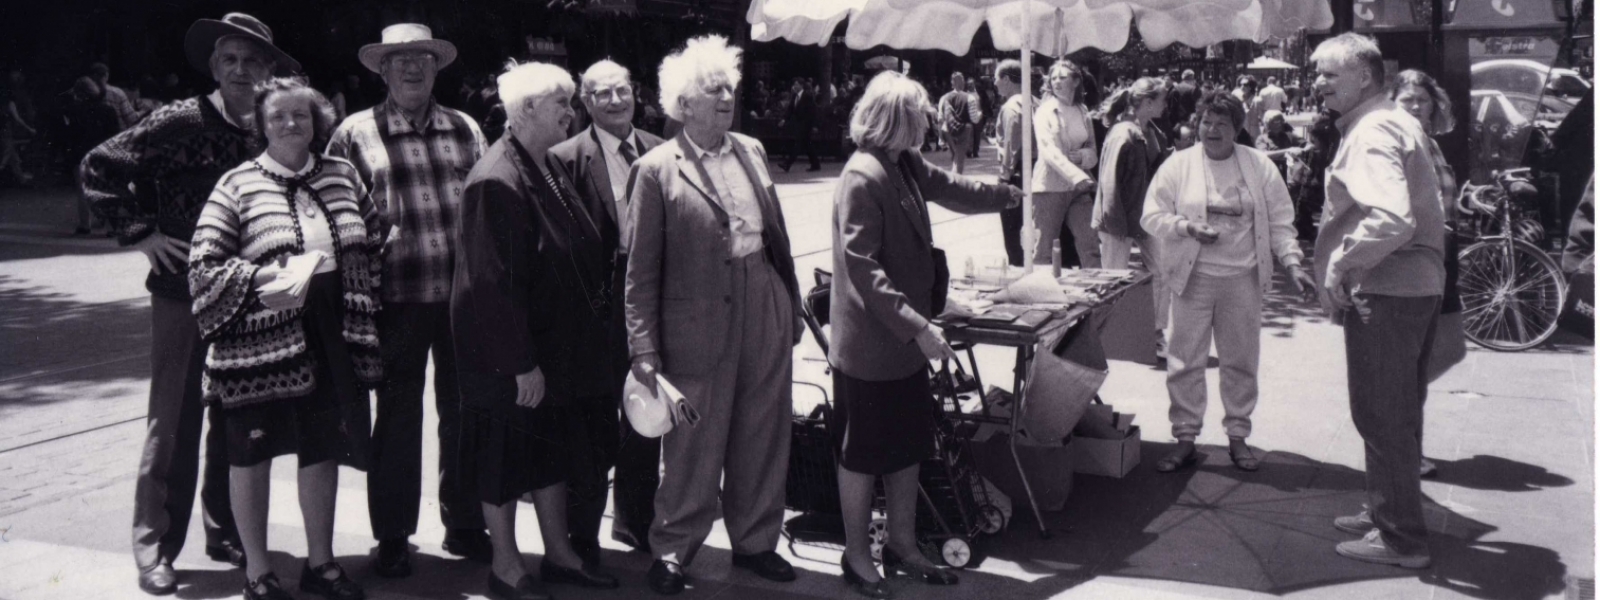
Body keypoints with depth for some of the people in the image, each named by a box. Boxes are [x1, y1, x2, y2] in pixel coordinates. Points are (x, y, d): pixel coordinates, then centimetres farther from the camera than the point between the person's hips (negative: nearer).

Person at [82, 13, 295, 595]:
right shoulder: (180, 121, -8)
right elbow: (99, 168, -5)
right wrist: (141, 234, -9)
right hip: (183, 291, -4)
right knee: (175, 420, 0)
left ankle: (227, 532, 23)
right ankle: (155, 547, 11)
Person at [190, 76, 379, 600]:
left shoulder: (343, 176, 8)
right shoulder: (238, 185, -4)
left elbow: (373, 244, 15)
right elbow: (202, 266, -7)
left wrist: (362, 311, 5)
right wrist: (259, 280, -20)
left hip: (331, 341, 4)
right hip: (260, 342, -3)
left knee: (323, 450, 13)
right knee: (252, 455, 8)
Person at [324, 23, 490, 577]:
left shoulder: (465, 128, 10)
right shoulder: (356, 133, 1)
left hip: (464, 293, 3)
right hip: (398, 297, -3)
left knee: (463, 412, 11)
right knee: (398, 416, 7)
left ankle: (465, 525, 26)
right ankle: (392, 537, 20)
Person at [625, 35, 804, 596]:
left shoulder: (752, 150, 9)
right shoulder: (656, 169, -7)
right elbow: (641, 269, -7)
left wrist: (792, 306, 13)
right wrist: (644, 349, -11)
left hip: (765, 312, 5)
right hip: (700, 323, -5)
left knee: (763, 438, 14)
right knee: (692, 448, 6)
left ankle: (755, 542, 32)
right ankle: (672, 551, 25)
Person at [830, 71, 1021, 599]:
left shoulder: (907, 166, 6)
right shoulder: (863, 178, -22)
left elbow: (953, 189, 26)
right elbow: (863, 269, -26)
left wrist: (1015, 195, 38)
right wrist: (918, 327, -28)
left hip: (906, 341, 9)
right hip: (869, 345, -9)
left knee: (908, 446, 17)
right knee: (863, 455, 6)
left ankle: (903, 546, 31)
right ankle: (857, 556, 22)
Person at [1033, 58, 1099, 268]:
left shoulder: (1083, 111, 10)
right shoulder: (1045, 111, -3)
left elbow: (1093, 151, 14)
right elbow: (1049, 151, -17)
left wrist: (1083, 155, -11)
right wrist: (1078, 177, -29)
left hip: (1078, 187, 4)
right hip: (1049, 185, -4)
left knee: (1090, 246, -1)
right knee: (1043, 251, 1)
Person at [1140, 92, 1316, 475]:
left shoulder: (1259, 166, 4)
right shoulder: (1178, 165, 1)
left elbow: (1280, 221, 6)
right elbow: (1152, 216, 0)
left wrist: (1292, 264, -5)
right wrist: (1187, 228, -16)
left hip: (1243, 278, 1)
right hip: (1193, 276, -1)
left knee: (1241, 360, 8)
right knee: (1185, 360, 1)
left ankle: (1237, 436, 20)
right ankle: (1185, 439, 10)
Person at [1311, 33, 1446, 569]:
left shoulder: (1370, 134, -18)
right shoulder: (1401, 123, 15)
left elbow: (1392, 219, -33)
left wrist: (1341, 264, -21)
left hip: (1383, 292, -10)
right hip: (1420, 284, 10)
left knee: (1381, 416, -1)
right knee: (1400, 412, 19)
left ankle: (1400, 539, 8)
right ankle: (1388, 512, 33)